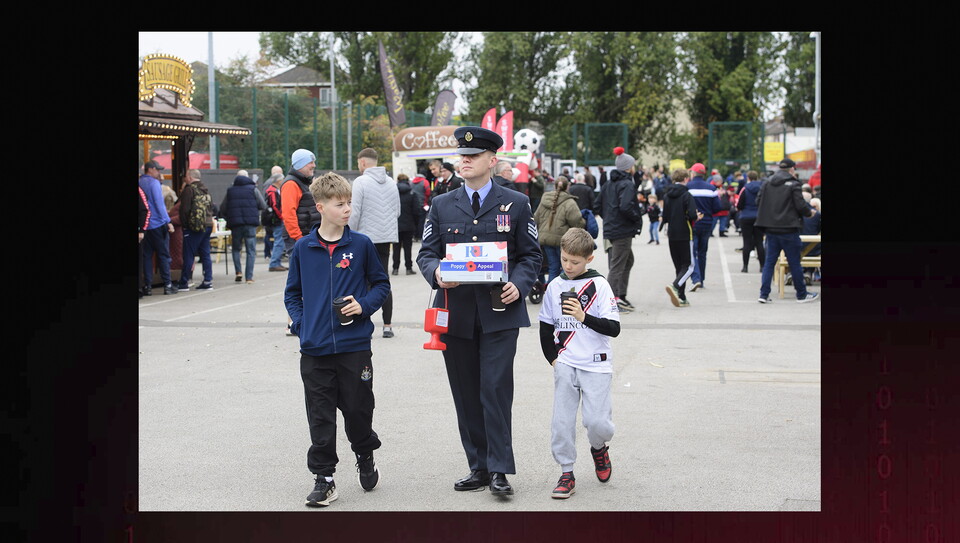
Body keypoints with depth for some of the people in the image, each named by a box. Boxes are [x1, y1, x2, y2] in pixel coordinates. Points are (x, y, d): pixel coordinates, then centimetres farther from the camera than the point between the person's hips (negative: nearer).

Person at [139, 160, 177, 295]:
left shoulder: (140, 182, 9)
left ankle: (147, 286, 6)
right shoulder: (154, 183, -9)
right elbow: (159, 203, -14)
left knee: (146, 255, 8)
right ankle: (167, 285, 0)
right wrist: (168, 221, -12)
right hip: (157, 224, -6)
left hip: (144, 226, 6)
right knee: (163, 255, 0)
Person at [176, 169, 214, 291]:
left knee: (188, 255, -2)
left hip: (194, 227, -7)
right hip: (208, 225, 7)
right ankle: (208, 281, 7)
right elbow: (212, 207, 18)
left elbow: (184, 209, -11)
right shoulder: (206, 190, 15)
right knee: (205, 254, 10)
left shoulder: (189, 189, -8)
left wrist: (183, 224, -1)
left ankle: (184, 283, -1)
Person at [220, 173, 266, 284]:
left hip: (235, 225, 2)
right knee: (251, 251, 3)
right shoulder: (253, 190, 2)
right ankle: (249, 277, -3)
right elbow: (263, 206, 3)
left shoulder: (229, 192, 8)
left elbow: (222, 209, 8)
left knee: (236, 248, 18)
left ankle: (238, 271, 2)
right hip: (250, 224, -2)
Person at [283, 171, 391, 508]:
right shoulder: (303, 248, 3)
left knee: (358, 408, 7)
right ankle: (323, 478, 13)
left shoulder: (361, 245, 0)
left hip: (354, 345, -1)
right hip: (315, 349, 1)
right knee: (320, 416, 4)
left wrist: (364, 305, -9)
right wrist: (300, 323, -1)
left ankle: (365, 456, 35)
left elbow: (381, 284, 9)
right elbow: (292, 293, 13)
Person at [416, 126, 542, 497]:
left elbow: (531, 255, 7)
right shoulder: (442, 206, 11)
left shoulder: (516, 204, 6)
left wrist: (519, 284, -11)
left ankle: (499, 470, -3)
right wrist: (436, 272, -14)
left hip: (500, 313, -3)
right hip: (456, 312, 3)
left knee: (496, 390, -10)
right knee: (466, 394, 7)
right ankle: (479, 467, 17)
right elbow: (426, 253, 9)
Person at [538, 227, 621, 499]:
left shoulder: (599, 285, -5)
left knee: (596, 421, -8)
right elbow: (545, 326, 16)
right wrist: (553, 358, 6)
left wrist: (584, 317, -22)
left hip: (596, 365, -3)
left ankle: (599, 448, 25)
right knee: (562, 420, -3)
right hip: (565, 365, 3)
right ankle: (566, 474, 9)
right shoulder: (555, 286, 6)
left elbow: (614, 328, -10)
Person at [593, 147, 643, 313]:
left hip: (610, 229, 9)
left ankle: (621, 296, 23)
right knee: (617, 266, -6)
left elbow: (597, 206, 14)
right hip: (623, 231, -9)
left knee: (628, 261, 22)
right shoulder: (627, 184, -15)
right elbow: (625, 206, -28)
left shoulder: (608, 184, 12)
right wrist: (638, 218, -13)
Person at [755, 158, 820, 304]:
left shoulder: (767, 183, 6)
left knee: (769, 262, 9)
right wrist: (810, 212, 7)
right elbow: (801, 205, -13)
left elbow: (758, 202, 8)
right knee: (795, 263, 4)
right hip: (788, 229, -5)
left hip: (771, 229, 5)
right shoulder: (793, 185, -10)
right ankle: (802, 294, 14)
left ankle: (764, 294, 2)